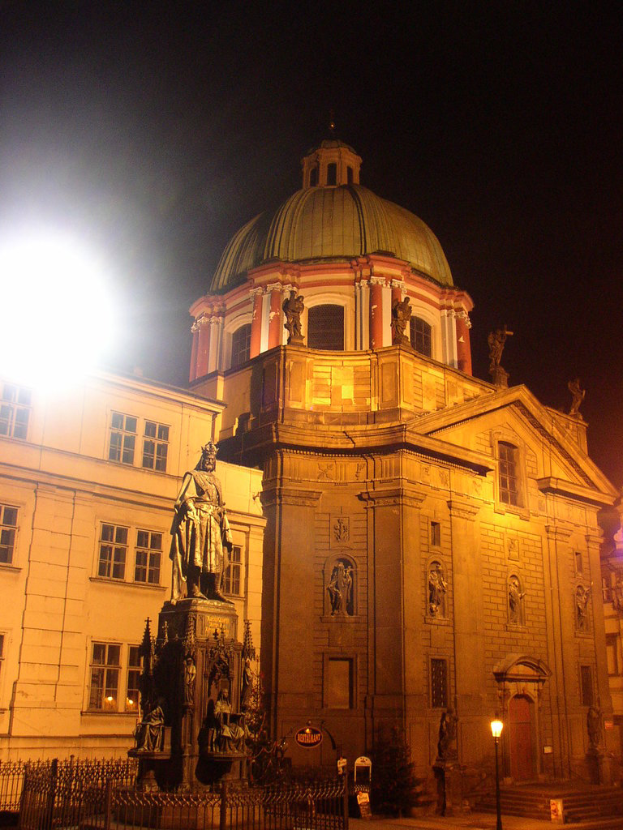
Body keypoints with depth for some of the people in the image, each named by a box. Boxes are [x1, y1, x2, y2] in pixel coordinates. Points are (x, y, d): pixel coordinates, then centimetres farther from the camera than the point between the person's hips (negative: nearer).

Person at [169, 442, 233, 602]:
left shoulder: (216, 481, 27)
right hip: (197, 519, -6)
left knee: (217, 555, -4)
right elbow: (186, 497, -3)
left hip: (214, 522, 6)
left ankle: (214, 590, -6)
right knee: (196, 553, -14)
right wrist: (192, 512, -21)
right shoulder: (193, 476, 10)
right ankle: (194, 589, -17)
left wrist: (226, 527, 15)